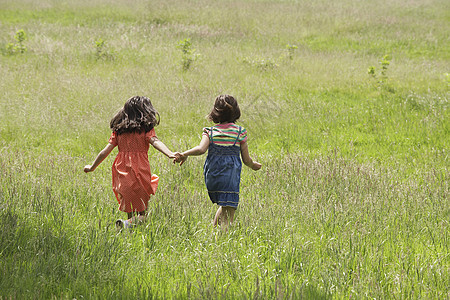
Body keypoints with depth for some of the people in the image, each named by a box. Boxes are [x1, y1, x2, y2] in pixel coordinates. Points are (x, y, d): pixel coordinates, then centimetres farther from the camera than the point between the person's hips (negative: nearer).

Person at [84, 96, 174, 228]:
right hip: (140, 171, -4)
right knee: (142, 212, 4)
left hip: (122, 170, 4)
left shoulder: (118, 130, 8)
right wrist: (170, 154, -33)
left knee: (130, 209, 17)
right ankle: (128, 223, -21)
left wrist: (92, 167, 18)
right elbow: (155, 142, -19)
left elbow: (106, 151, 7)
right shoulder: (146, 129, -2)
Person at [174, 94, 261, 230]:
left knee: (223, 207, 25)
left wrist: (184, 155, -7)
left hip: (211, 177, 3)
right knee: (228, 214, -1)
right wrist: (253, 165, 26)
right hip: (230, 176, -3)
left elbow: (201, 149, -16)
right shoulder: (240, 132, 2)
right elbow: (246, 159, 5)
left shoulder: (210, 131, 3)